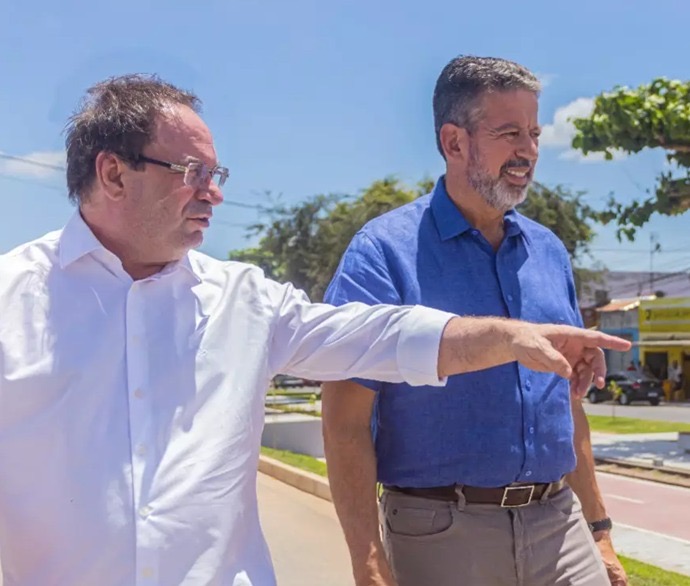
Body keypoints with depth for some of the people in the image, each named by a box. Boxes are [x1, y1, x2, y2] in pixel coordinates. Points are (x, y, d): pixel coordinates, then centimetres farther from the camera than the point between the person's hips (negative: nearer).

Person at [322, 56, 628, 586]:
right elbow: (346, 420, -12)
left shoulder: (549, 252, 8)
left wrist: (598, 530, 15)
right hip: (439, 533, -4)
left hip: (559, 527, 5)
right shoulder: (386, 252, -9)